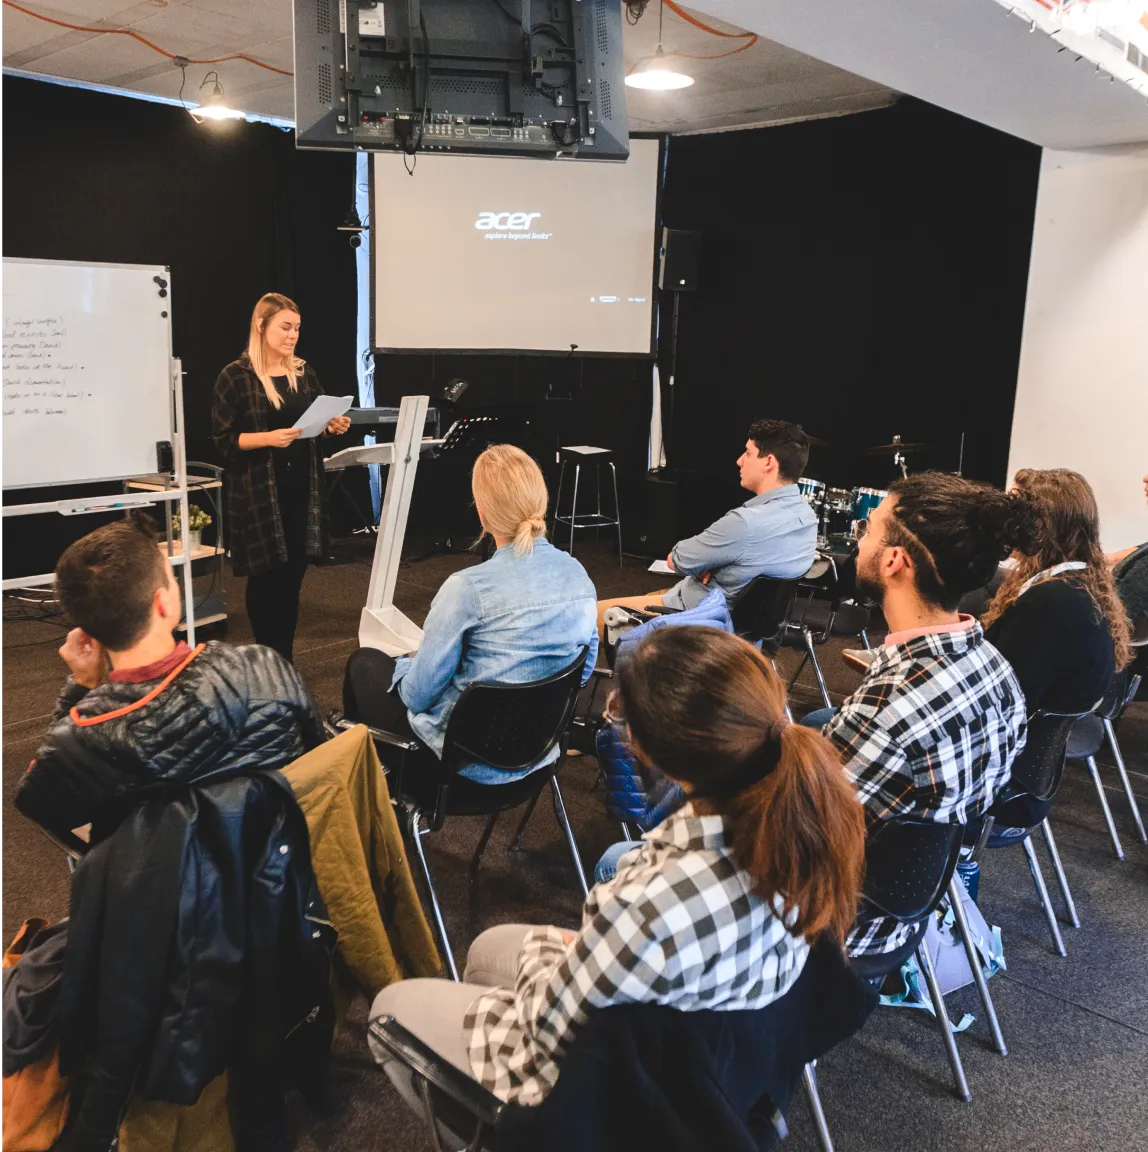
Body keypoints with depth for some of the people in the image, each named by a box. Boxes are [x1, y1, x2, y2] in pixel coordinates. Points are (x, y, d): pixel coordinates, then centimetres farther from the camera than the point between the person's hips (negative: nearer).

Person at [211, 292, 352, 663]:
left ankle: (285, 659, 19)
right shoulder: (235, 376, -6)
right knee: (265, 577, 3)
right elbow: (224, 439, -9)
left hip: (301, 486, 5)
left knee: (293, 575, 8)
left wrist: (333, 426, -4)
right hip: (258, 490, -5)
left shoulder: (304, 372, 10)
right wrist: (269, 438, -22)